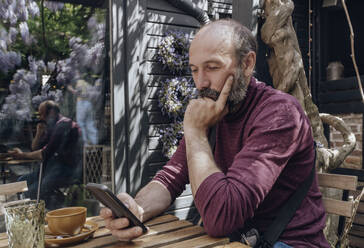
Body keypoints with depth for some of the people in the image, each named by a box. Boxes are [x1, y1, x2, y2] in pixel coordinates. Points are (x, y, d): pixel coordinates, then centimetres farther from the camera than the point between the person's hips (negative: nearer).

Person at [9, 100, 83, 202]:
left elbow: (46, 154, -18)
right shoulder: (52, 126, 17)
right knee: (21, 182, 5)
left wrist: (23, 155, -7)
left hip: (67, 170, -10)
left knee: (32, 193, -23)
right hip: (52, 166, 10)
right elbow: (35, 148, 20)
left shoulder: (63, 124, -13)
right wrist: (39, 133, 3)